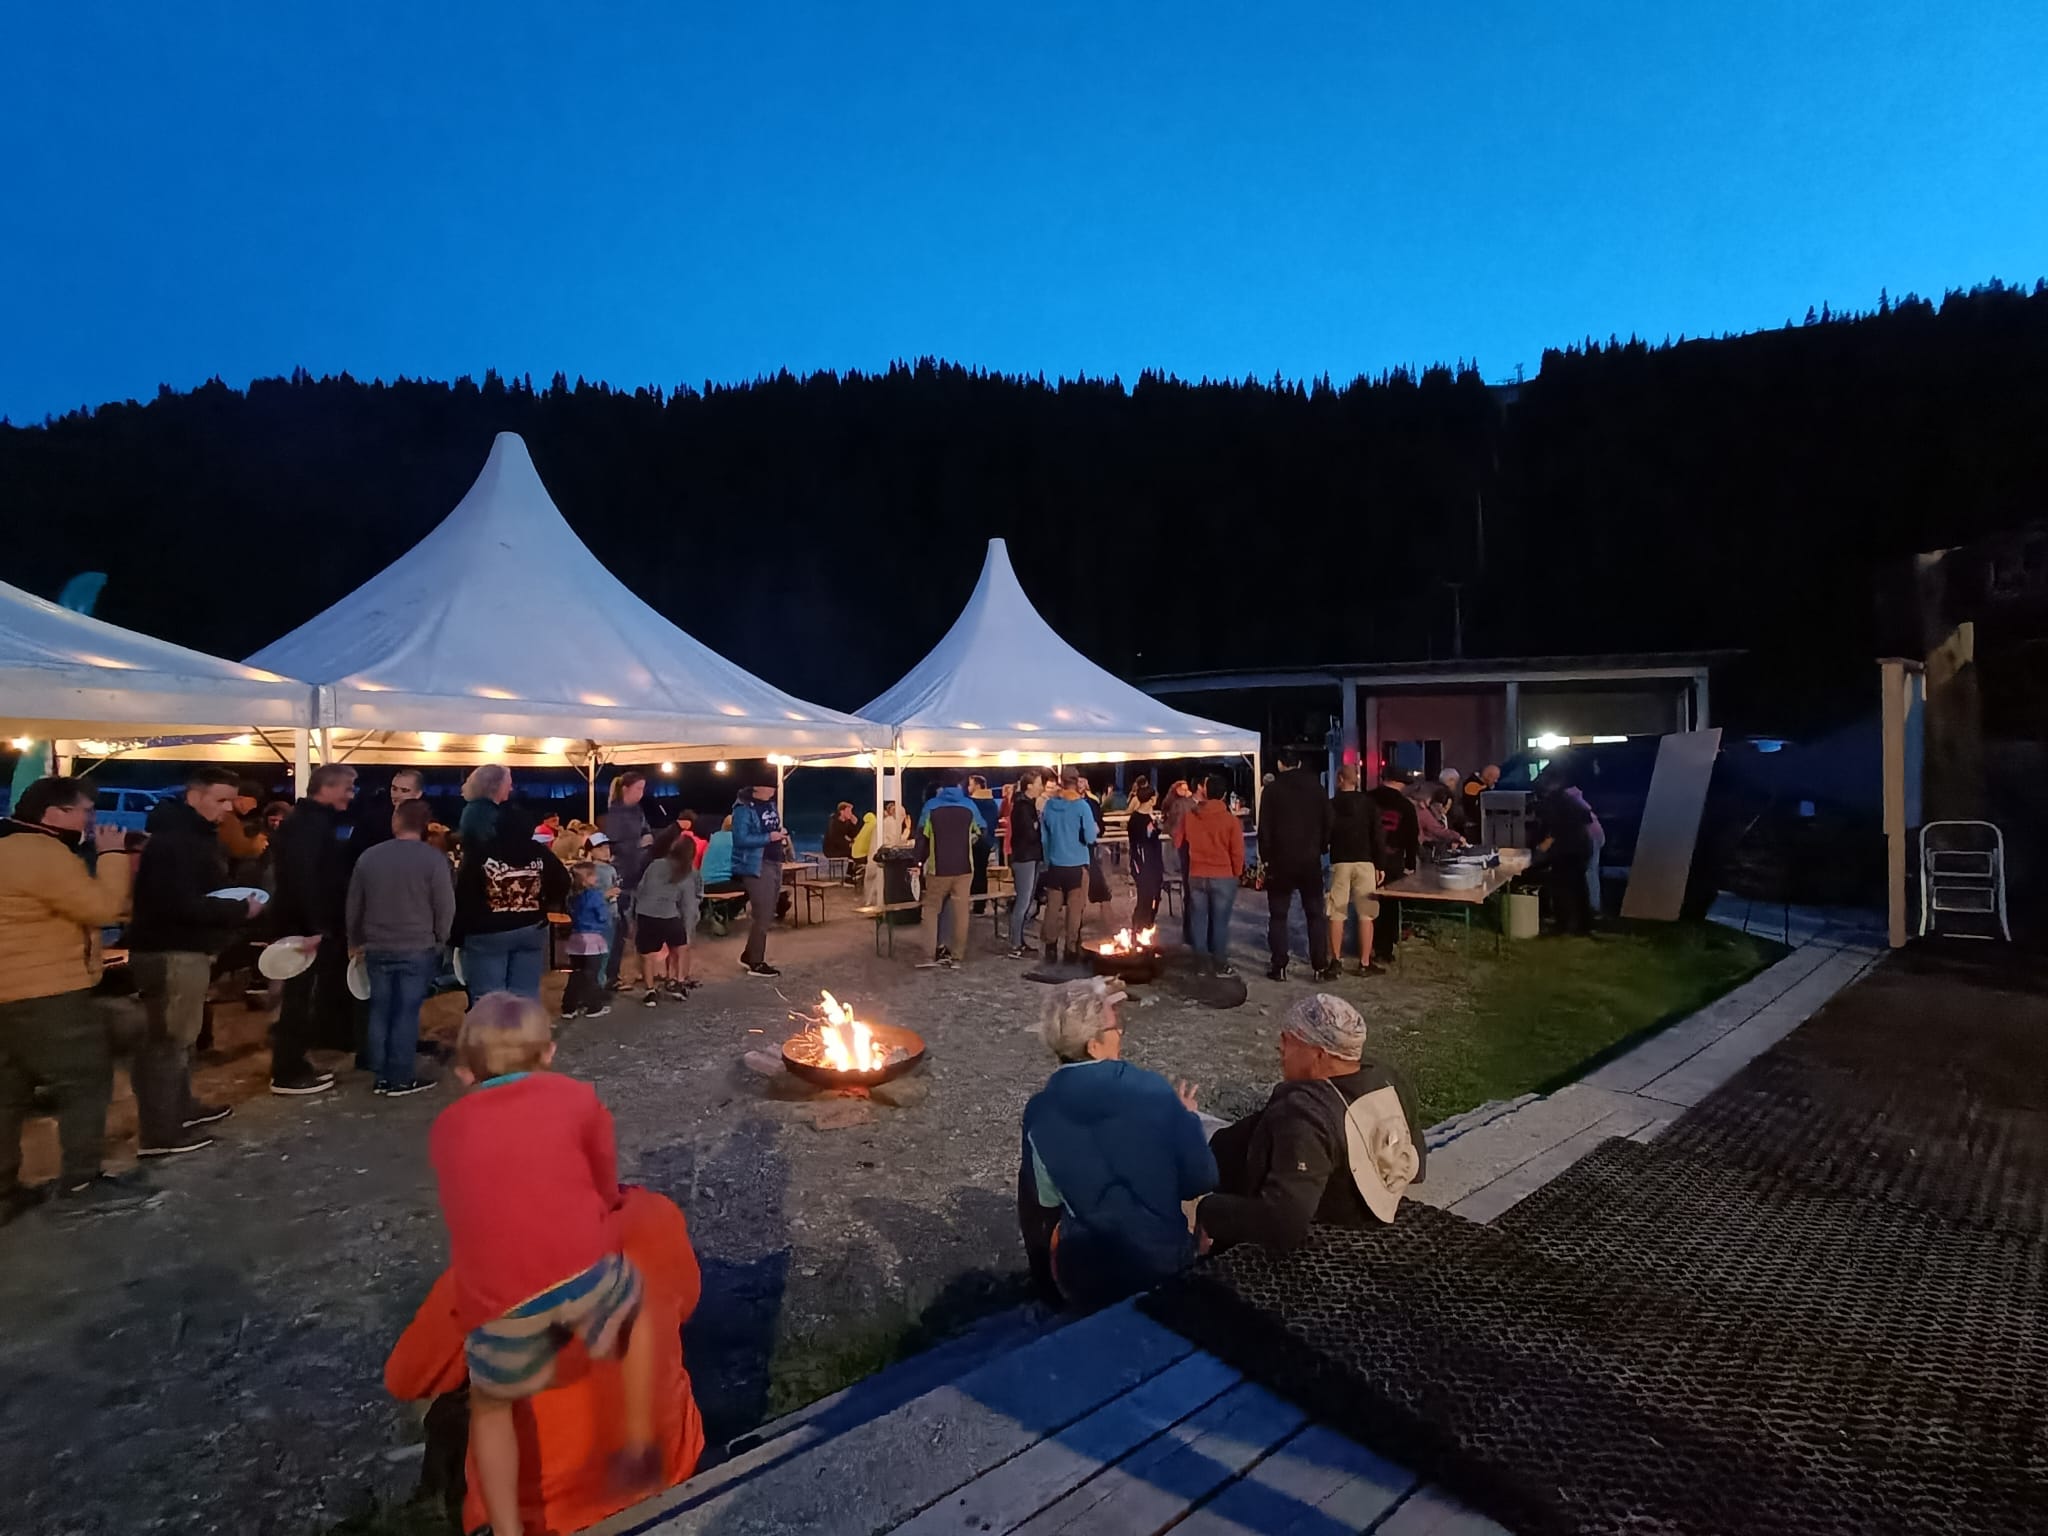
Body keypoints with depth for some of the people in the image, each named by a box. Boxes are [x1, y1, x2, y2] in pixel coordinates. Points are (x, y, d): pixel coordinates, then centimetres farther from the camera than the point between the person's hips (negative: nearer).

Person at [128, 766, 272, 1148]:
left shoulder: (196, 835, 15)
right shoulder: (173, 840, -19)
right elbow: (181, 904, -27)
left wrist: (237, 904, 3)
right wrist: (240, 910, -17)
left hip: (185, 948, 11)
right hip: (171, 951, -11)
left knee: (180, 1035, 20)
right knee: (168, 1038, -5)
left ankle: (180, 1108, 33)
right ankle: (159, 1133, 2)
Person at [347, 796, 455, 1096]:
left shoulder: (369, 856, 1)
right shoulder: (433, 859, -12)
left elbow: (354, 905, 10)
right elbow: (445, 907, -10)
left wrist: (355, 942, 23)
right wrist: (439, 942, 5)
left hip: (377, 947, 4)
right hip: (418, 948, -4)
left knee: (380, 1011, 12)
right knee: (407, 1013, 1)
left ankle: (380, 1077, 18)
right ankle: (401, 1079, 6)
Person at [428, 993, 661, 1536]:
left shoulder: (444, 1129, 18)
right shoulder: (575, 1096, 12)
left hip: (497, 1302, 2)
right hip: (583, 1272, -1)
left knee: (490, 1404, 31)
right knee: (636, 1304, 31)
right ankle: (638, 1451, 34)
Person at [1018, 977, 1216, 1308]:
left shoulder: (1040, 1111, -12)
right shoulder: (1153, 1089, -17)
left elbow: (1048, 1198, 1)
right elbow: (1201, 1181, -8)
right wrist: (1188, 1116, 8)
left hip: (1083, 1277, 0)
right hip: (1166, 1261, 0)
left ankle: (1051, 1291, 38)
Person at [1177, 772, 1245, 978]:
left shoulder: (1188, 817, -3)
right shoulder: (1231, 819, -11)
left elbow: (1181, 845, 8)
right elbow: (1237, 852, -7)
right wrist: (1236, 874, 10)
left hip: (1195, 876, 3)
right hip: (1223, 877, -3)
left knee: (1199, 920, 11)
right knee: (1220, 922, 5)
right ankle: (1220, 965, 11)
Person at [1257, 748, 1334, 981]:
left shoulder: (1272, 790, -6)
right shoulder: (1316, 787, 1)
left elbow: (1265, 828, -6)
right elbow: (1327, 823, 5)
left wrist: (1265, 857, 1)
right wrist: (1322, 849, 14)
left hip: (1281, 860, -2)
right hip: (1310, 860, 2)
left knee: (1278, 915, 5)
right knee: (1315, 914, 7)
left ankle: (1279, 967, 4)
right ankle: (1321, 967, 5)